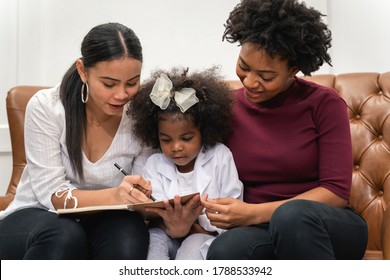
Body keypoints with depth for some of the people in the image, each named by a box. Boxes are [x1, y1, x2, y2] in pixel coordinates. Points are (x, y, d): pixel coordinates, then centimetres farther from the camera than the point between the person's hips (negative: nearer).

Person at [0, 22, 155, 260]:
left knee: (128, 237, -34)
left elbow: (143, 199, -6)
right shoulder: (46, 107, -15)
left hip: (101, 223, 2)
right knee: (63, 237, -37)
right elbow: (51, 194, -18)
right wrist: (114, 196, -36)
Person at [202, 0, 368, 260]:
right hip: (259, 229, 2)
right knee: (224, 252, -34)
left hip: (326, 227, -2)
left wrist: (254, 213, -20)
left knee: (292, 214, -38)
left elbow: (337, 192, -11)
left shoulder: (324, 104, -5)